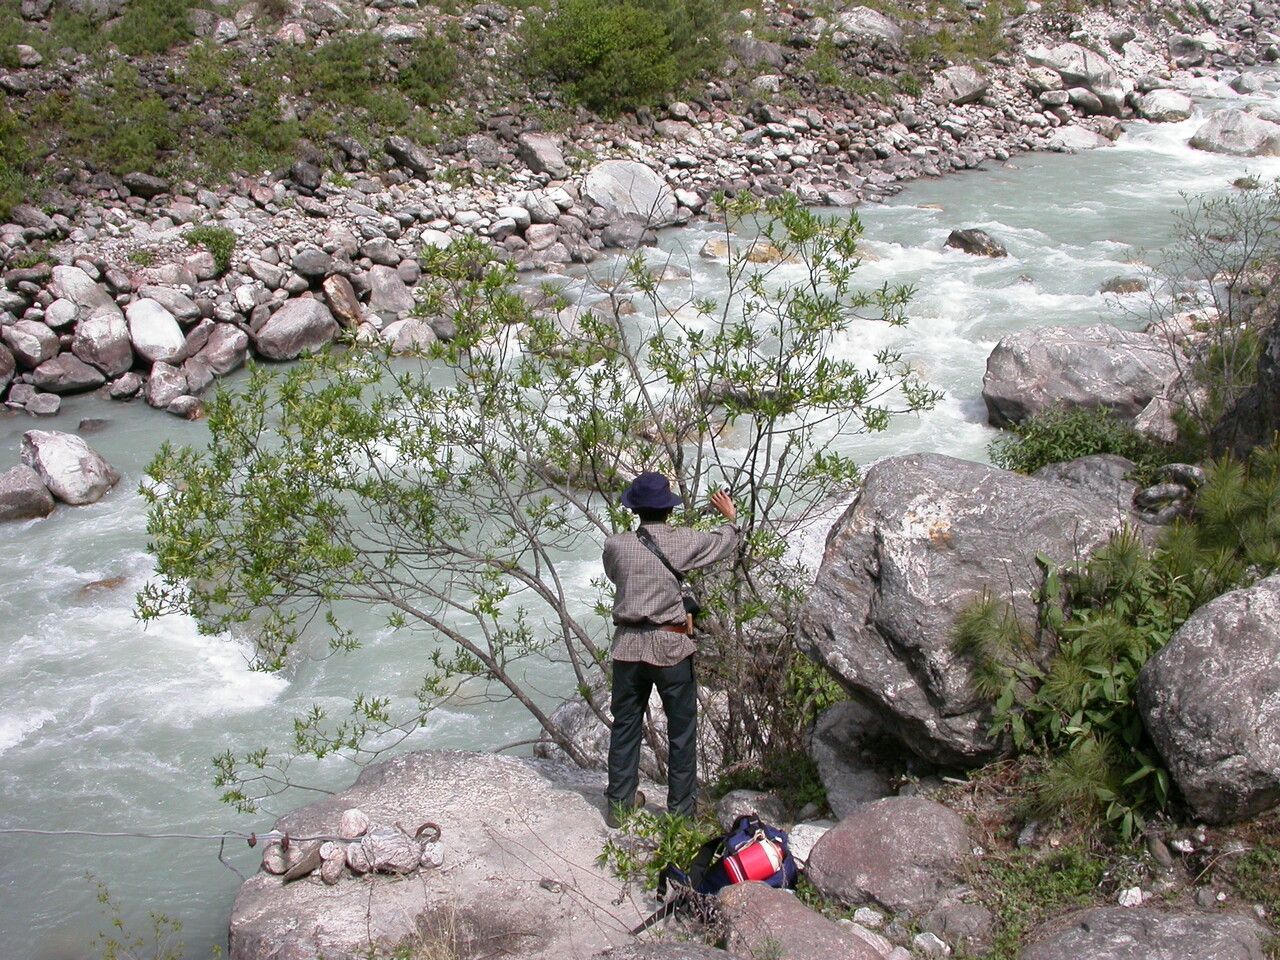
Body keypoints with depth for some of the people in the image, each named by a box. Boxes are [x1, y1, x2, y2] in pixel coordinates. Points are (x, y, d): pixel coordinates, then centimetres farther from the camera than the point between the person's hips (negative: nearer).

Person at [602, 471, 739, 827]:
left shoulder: (615, 546, -6)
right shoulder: (683, 541, -10)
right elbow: (724, 542, 8)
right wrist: (731, 517, 29)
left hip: (628, 646, 2)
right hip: (671, 647, -2)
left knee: (625, 725, 16)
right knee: (681, 728, 12)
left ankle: (620, 803, 25)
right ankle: (682, 808, 19)